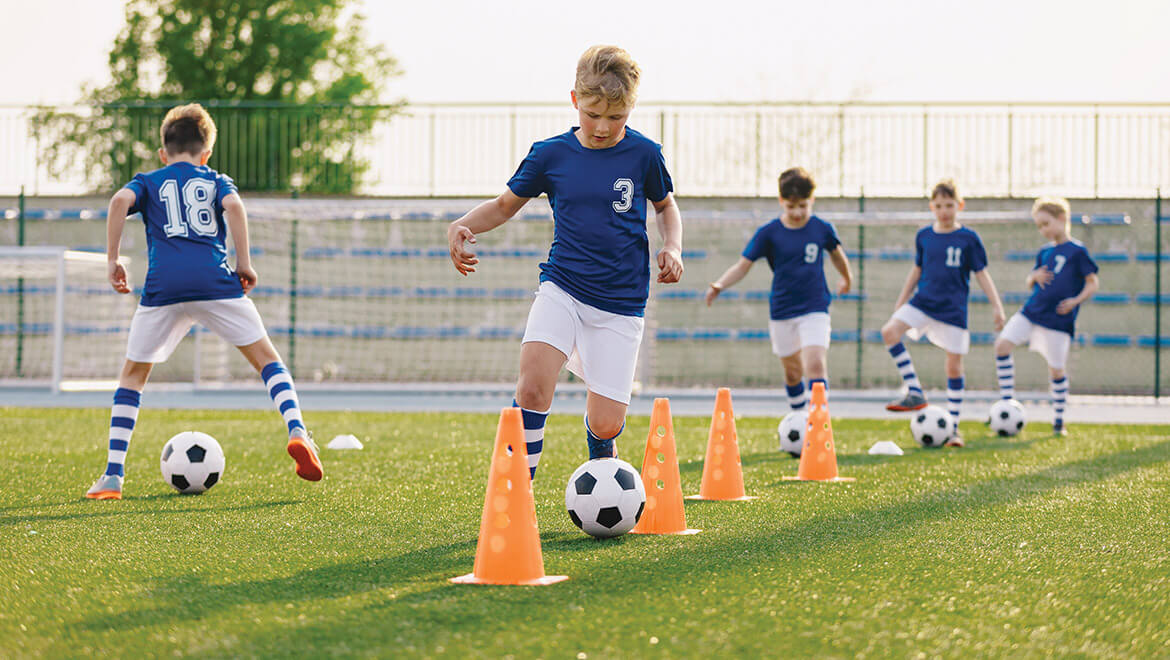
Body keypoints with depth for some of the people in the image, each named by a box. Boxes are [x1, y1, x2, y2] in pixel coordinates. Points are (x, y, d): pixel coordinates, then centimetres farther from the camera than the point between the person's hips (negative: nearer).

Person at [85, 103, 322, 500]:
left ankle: (113, 476, 8)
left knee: (133, 374, 14)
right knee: (266, 358, 10)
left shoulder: (148, 182, 23)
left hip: (164, 288, 1)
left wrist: (112, 260, 5)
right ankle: (296, 431, -15)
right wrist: (244, 263, 2)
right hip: (216, 281, 0)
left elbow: (120, 201, 2)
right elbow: (234, 206, 0)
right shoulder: (217, 180, 22)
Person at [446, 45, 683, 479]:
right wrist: (462, 227, -6)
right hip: (562, 288, 0)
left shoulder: (643, 155, -1)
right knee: (533, 384, -27)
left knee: (605, 426, -3)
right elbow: (505, 204, 13)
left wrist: (673, 247, 0)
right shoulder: (550, 154, 0)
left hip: (620, 302, 0)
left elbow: (665, 205, 19)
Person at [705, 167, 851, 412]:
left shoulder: (822, 229, -4)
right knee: (793, 371, 11)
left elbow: (836, 253, 17)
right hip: (781, 311, 1)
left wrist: (847, 279, 35)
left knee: (815, 363, -19)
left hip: (814, 309, -1)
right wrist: (719, 285, -25)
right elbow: (743, 265, -7)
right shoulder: (768, 233, -6)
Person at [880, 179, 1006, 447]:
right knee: (890, 332, -22)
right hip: (923, 302, 3)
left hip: (953, 309, -3)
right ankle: (915, 392, -15)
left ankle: (953, 427, 11)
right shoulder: (924, 236, 6)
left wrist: (997, 306, -7)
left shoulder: (969, 239, -3)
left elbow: (981, 274, 0)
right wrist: (900, 304, 19)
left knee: (954, 366, -1)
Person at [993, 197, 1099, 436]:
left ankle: (1059, 420, 16)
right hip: (1032, 310, 6)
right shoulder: (1044, 253, 13)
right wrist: (1034, 277, -2)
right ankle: (1008, 403, -4)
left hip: (1058, 318, -6)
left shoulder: (1077, 251, -5)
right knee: (1002, 345, -10)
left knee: (1056, 370, 0)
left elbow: (1092, 283, -5)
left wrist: (1076, 301, -20)